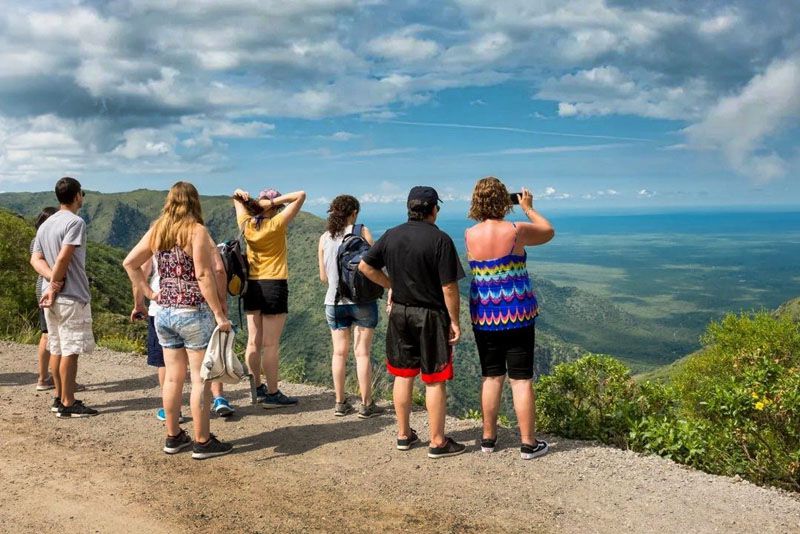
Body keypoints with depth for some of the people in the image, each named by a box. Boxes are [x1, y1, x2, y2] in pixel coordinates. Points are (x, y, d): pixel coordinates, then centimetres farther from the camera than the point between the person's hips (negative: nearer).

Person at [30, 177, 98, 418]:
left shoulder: (45, 225, 15)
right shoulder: (75, 222, -12)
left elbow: (35, 259, 6)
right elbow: (63, 258, -21)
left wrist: (53, 281, -7)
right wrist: (55, 286, -12)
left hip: (51, 296, 9)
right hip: (72, 297, -9)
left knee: (57, 348, 14)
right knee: (70, 350, -3)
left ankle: (60, 398, 22)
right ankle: (68, 404, 1)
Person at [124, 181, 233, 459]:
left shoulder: (156, 230, 9)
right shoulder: (196, 230, -11)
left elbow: (129, 263, 12)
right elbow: (203, 275, -16)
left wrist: (148, 292, 12)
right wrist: (219, 314, -14)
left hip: (164, 311, 7)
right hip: (193, 312, -7)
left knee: (173, 376, 14)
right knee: (201, 378, 2)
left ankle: (173, 437, 23)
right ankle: (202, 442, 8)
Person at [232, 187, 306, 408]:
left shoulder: (247, 225, 4)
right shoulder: (276, 224, -11)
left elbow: (236, 199, 20)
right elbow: (301, 196, -12)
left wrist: (241, 195, -2)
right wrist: (275, 201, -13)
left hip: (252, 286, 6)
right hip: (274, 286, -6)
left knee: (254, 341, 11)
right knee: (270, 344, -3)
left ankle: (258, 389, 21)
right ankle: (272, 394, 3)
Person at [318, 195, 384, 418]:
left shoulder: (324, 238, 3)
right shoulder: (362, 232, -6)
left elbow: (323, 277, 8)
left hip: (335, 302, 3)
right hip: (362, 300, -3)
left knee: (339, 352, 11)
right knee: (362, 353, 3)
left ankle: (340, 403, 16)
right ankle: (366, 404, 8)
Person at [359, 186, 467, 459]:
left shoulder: (391, 236, 1)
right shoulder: (440, 239, -15)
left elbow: (365, 265, 7)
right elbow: (449, 287, -16)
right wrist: (455, 322, -8)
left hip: (400, 313, 5)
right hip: (431, 315, -5)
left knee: (403, 375, 14)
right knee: (435, 381, 3)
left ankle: (404, 435, 26)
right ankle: (438, 442, 11)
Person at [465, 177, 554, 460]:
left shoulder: (470, 235, -3)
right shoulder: (515, 231, -13)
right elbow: (548, 232, 6)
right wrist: (528, 208, 17)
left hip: (483, 316, 4)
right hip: (517, 315, -3)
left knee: (491, 377, 15)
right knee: (521, 379, 4)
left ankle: (488, 437, 23)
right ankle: (528, 443, 11)